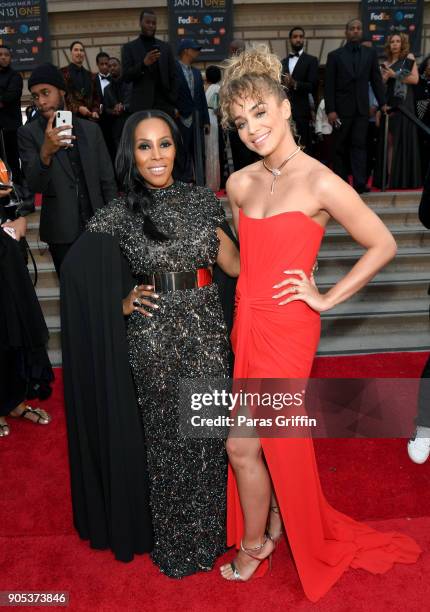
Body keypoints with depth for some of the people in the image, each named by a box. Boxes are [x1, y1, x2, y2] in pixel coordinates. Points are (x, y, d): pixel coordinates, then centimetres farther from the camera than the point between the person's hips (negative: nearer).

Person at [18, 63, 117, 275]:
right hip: (62, 232, -2)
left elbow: (108, 181, 9)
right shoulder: (28, 133, 0)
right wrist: (45, 153, -29)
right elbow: (35, 185, -11)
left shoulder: (91, 129, 7)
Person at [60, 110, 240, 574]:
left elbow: (233, 262, 7)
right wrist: (122, 303, -9)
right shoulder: (119, 214, -2)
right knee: (166, 435, 11)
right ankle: (177, 540, 35)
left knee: (210, 432, 12)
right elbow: (80, 274, 3)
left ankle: (211, 527, 38)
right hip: (153, 338, -2)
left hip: (206, 330, 3)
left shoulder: (201, 200, 6)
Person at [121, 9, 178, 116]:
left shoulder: (165, 47, 15)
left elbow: (173, 77, 12)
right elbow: (126, 77, -1)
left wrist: (174, 104, 2)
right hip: (141, 106, -2)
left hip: (165, 105, 2)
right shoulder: (129, 47, 8)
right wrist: (143, 64, -17)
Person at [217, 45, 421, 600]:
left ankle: (253, 543, 29)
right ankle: (274, 519, 44)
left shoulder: (321, 184, -14)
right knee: (274, 437, 19)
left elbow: (384, 246, -9)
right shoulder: (239, 184, 5)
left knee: (242, 445, 3)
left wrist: (326, 299, -8)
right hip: (248, 321, 6)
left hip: (286, 329, -5)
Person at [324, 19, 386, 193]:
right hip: (341, 109, -1)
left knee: (359, 145, -3)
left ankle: (360, 183, -7)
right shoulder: (334, 55, 3)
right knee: (340, 147, 4)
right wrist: (330, 110, -10)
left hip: (362, 108, 1)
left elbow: (376, 80, 9)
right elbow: (329, 85, -2)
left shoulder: (370, 54, 9)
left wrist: (382, 103, 1)